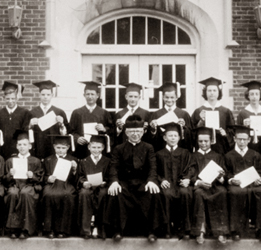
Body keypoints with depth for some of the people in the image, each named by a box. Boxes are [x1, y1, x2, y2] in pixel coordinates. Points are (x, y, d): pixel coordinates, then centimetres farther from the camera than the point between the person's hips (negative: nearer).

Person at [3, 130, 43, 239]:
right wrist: (10, 175, -3)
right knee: (13, 194, -35)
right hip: (14, 184, 2)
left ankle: (25, 228, -30)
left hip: (30, 185, -2)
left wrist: (32, 176, -10)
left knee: (25, 193, -38)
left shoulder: (35, 161, 15)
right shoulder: (10, 161, 21)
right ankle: (13, 228, -27)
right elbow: (5, 181, 18)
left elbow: (40, 179, 10)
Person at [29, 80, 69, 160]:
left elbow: (66, 134, 2)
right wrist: (30, 125, -12)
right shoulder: (32, 113, 6)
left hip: (54, 152, 0)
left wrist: (61, 124, -14)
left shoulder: (60, 113, 4)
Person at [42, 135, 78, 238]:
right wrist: (48, 179, -6)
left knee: (68, 196, -35)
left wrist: (74, 170, -9)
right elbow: (44, 177, 16)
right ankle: (49, 229, -25)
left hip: (67, 185, 0)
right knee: (49, 196, -34)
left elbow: (75, 181, 9)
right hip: (52, 184, 1)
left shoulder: (73, 160, 16)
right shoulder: (48, 160, 19)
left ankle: (63, 229, -25)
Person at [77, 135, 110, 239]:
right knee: (84, 194, -35)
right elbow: (80, 177, 10)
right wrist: (84, 183, -13)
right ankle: (85, 229, -33)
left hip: (102, 186, -1)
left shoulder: (108, 161, 14)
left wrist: (104, 183, -15)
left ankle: (99, 228, -27)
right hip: (88, 186, 1)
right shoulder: (84, 162, 18)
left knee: (103, 194, -37)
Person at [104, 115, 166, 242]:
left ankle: (151, 230, -15)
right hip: (124, 182, 0)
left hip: (143, 182, 0)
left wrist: (151, 181, -22)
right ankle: (118, 230, -15)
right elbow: (114, 167, -1)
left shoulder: (148, 148, 11)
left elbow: (152, 167, -1)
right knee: (115, 194, -32)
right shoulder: (119, 149, 11)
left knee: (154, 193, -31)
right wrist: (114, 181, -22)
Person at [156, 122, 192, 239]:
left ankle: (183, 228, -26)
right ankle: (167, 228, -25)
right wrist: (161, 180, -10)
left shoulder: (185, 153, 20)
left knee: (185, 193, -35)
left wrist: (187, 179, -12)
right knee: (168, 194, -36)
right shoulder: (159, 154, 19)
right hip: (167, 183, 0)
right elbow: (156, 172, 10)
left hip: (181, 182, 0)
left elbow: (188, 169, 9)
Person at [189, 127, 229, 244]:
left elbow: (223, 176, 11)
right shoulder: (194, 157, 19)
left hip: (215, 184, 1)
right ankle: (200, 230, -33)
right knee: (198, 193, -37)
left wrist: (221, 177, -15)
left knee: (222, 192, -35)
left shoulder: (218, 156, 21)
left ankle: (220, 230, -30)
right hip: (199, 185, -1)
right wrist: (198, 182, -16)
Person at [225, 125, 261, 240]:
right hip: (236, 184, -1)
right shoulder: (229, 156, 17)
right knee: (237, 192, -37)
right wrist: (231, 179, -14)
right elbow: (227, 173, 8)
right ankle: (237, 229, -29)